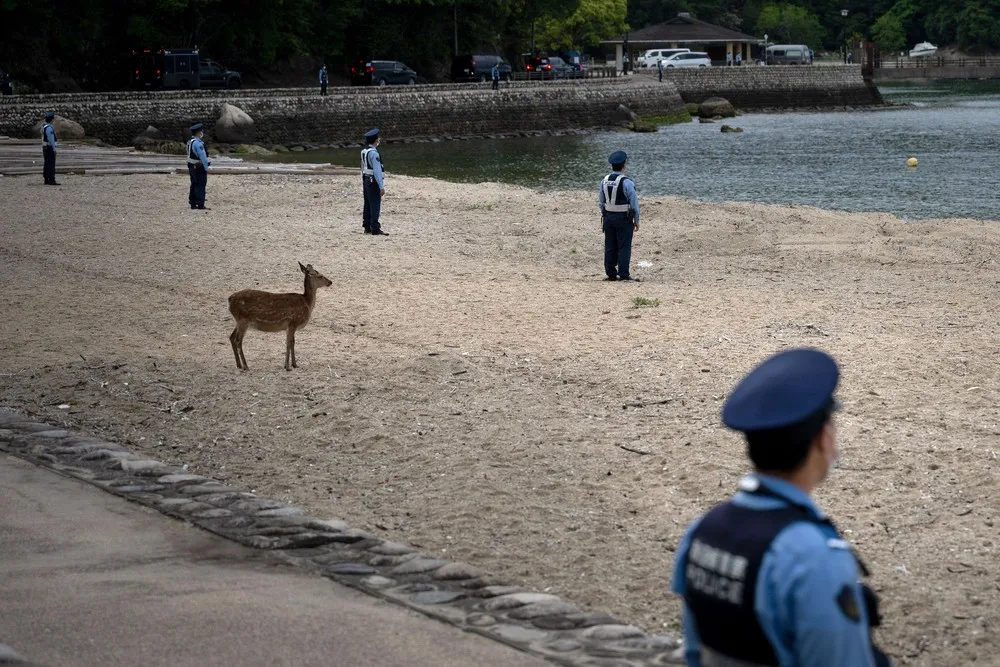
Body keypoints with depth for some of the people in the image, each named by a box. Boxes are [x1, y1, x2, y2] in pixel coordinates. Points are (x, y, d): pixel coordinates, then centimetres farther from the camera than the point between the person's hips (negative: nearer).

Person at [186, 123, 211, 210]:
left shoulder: (190, 142, 11)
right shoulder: (197, 143, -20)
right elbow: (203, 157, -21)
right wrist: (206, 168, -14)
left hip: (191, 166, 10)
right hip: (199, 167, -10)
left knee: (194, 185, 14)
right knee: (200, 185, -7)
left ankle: (193, 204, 19)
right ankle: (200, 205, -9)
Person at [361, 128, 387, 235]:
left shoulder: (364, 151, 9)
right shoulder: (373, 153, -19)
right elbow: (377, 170, -21)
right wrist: (381, 186, -20)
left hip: (366, 181, 9)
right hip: (373, 181, -9)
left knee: (368, 205, 14)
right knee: (375, 205, -6)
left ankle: (367, 227, 21)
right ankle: (375, 229, -7)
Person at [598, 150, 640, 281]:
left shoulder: (605, 181, 2)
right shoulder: (626, 182, -16)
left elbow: (601, 202, 9)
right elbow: (634, 203, -13)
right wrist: (636, 220, -2)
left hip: (608, 217, 5)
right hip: (624, 219, -5)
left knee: (610, 247, 10)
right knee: (624, 247, -1)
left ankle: (611, 273, 12)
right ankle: (623, 274, -3)